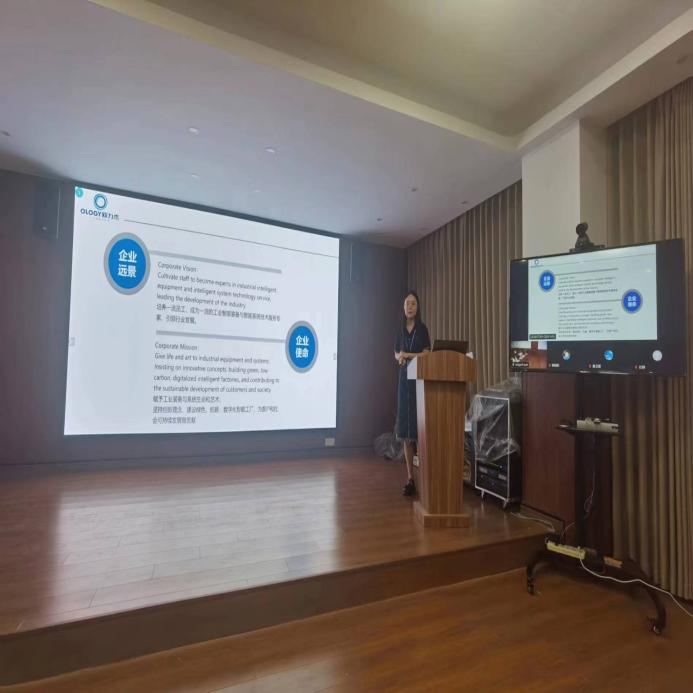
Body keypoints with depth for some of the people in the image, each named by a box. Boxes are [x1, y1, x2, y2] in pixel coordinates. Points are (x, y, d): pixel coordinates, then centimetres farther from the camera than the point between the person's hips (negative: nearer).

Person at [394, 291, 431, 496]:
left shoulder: (422, 329, -1)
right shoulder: (400, 330, 13)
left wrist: (407, 355, -8)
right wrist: (399, 357, 0)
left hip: (419, 379, -4)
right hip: (404, 379, 5)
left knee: (419, 429, -9)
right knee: (405, 431, 4)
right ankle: (409, 478, 11)